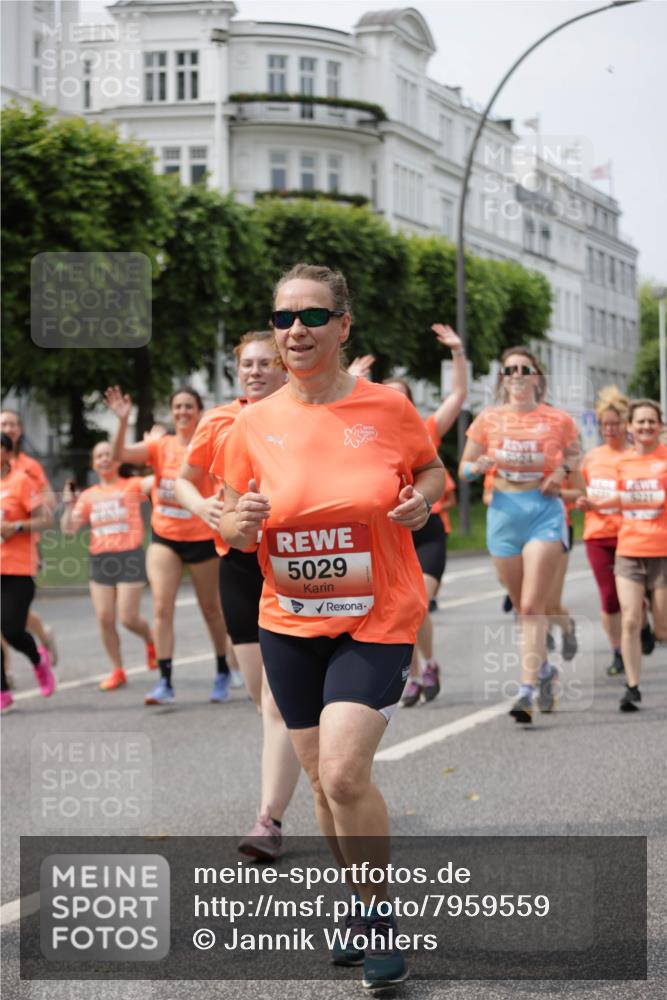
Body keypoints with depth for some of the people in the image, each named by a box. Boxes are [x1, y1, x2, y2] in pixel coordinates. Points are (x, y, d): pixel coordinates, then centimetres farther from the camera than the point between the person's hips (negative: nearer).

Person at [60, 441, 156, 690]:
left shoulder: (132, 486, 3)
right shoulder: (88, 496, 12)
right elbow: (69, 528, 9)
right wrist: (69, 504, -5)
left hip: (129, 556, -4)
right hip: (100, 559, 4)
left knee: (128, 618, -7)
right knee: (104, 618, -1)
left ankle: (151, 641, 26)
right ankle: (117, 670, 12)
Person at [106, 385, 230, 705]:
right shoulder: (161, 446, -1)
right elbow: (119, 455, -14)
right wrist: (123, 421, -26)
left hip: (202, 539, -2)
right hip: (164, 537, 2)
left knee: (211, 608, 13)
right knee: (161, 607, -9)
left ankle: (223, 673, 32)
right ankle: (164, 682, -8)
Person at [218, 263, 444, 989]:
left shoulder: (387, 406, -7)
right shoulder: (255, 423, -2)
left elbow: (429, 466, 11)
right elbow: (229, 519, 8)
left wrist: (423, 498, -11)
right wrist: (239, 525, -15)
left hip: (378, 619, -3)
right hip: (289, 623, 4)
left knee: (344, 774, -17)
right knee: (323, 780, 11)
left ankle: (381, 913, 5)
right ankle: (364, 905, 33)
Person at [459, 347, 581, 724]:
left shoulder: (558, 420, 1)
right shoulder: (489, 419, 5)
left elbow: (575, 457, 16)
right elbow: (464, 468, 11)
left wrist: (563, 471, -6)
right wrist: (479, 466, -12)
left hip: (545, 512, -3)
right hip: (504, 513, 3)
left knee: (532, 606, -13)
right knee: (523, 605, 11)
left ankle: (528, 690, -15)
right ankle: (544, 669, 33)